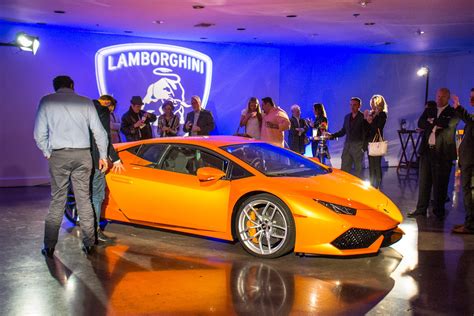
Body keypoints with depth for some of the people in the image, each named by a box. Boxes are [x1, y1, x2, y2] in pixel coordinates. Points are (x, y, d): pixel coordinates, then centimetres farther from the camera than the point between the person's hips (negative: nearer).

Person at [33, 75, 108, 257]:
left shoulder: (46, 101, 4)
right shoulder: (85, 102, 5)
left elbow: (39, 134, 2)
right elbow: (99, 132, 4)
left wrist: (47, 153, 16)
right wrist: (103, 156, 13)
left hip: (59, 155, 0)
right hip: (82, 155, 1)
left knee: (57, 200, 6)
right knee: (84, 199, 8)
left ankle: (49, 247, 7)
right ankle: (89, 244, 11)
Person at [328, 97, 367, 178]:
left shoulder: (363, 117, -5)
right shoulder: (347, 117, 14)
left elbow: (366, 133, -8)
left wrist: (364, 146, -17)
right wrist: (332, 135, 5)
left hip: (358, 146, -6)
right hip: (347, 145, 6)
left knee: (358, 169, 1)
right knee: (344, 168, 5)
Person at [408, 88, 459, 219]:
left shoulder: (453, 112, 2)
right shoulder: (429, 110, 14)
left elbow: (448, 123, -17)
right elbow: (420, 123, 0)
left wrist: (432, 121, -4)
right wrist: (436, 125, -11)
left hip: (443, 152, -4)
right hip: (427, 150, 4)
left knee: (440, 183, 1)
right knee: (424, 181, 8)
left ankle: (438, 212, 11)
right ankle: (421, 209, 16)